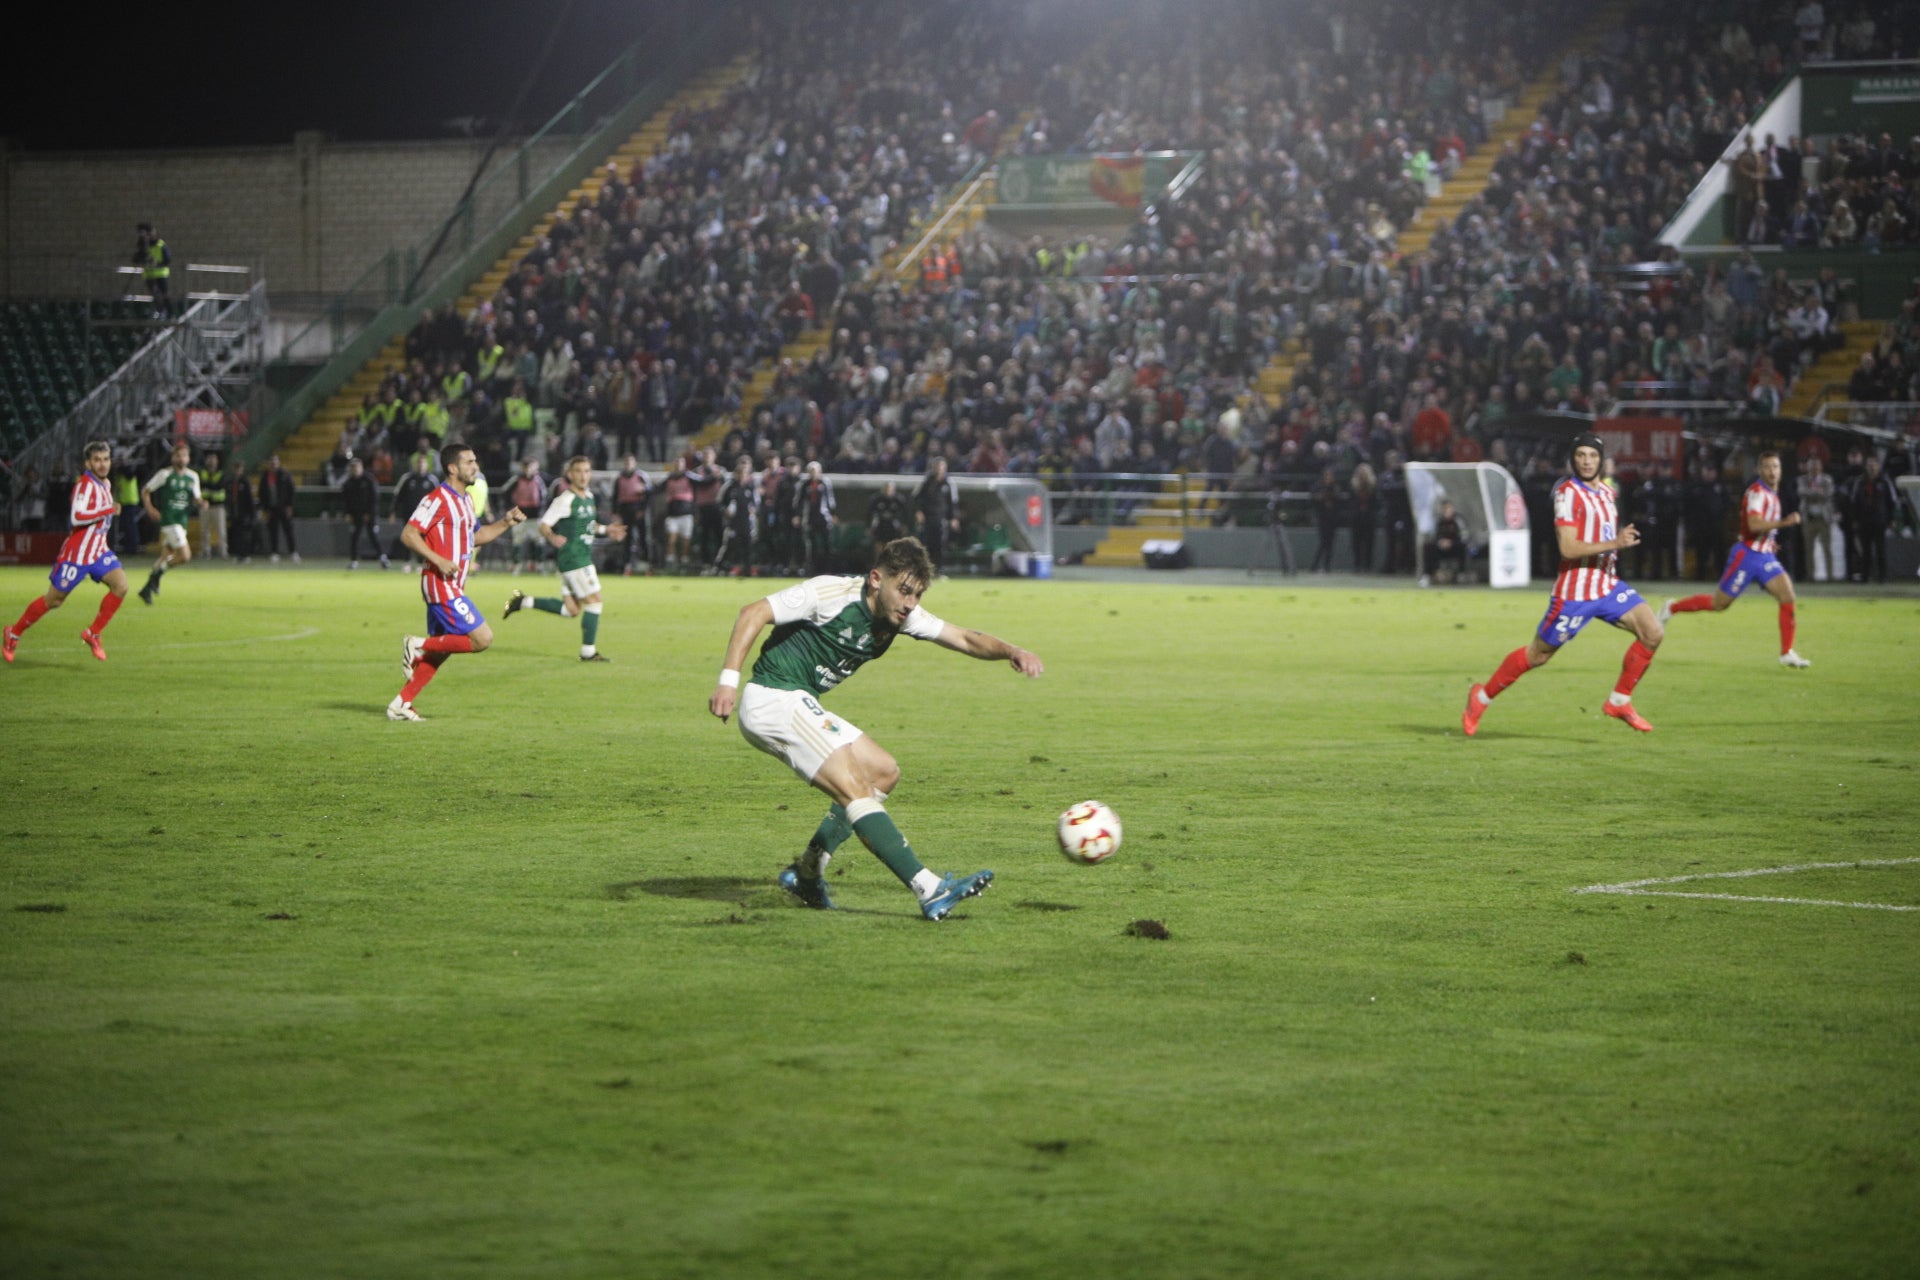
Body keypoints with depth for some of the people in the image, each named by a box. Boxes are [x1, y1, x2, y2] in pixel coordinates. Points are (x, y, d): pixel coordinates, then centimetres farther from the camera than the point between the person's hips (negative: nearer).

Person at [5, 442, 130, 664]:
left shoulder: (105, 485, 10)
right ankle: (13, 634, 21)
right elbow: (77, 517, -31)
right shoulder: (86, 484, -18)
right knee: (54, 600, 1)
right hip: (77, 552, -7)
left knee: (120, 585, -14)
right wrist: (109, 510, -28)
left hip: (98, 550, 8)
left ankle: (93, 634, -2)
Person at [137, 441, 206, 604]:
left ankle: (147, 589, 20)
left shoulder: (193, 477, 11)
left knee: (166, 557, 10)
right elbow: (145, 491, 2)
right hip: (168, 521, -6)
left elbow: (196, 498, 20)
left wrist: (201, 503, -3)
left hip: (182, 521, 6)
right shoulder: (165, 474, -5)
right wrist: (150, 508, -13)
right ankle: (157, 574, 1)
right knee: (185, 555, -17)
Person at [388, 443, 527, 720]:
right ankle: (418, 645, -4)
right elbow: (408, 534, -18)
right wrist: (439, 560, -24)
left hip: (453, 587, 10)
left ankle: (401, 704, 15)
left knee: (439, 651, 12)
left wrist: (505, 523, 14)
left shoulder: (465, 500, 16)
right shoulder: (438, 499, -14)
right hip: (441, 585, -10)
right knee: (482, 638, -14)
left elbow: (475, 536, 28)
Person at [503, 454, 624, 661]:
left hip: (584, 557, 9)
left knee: (572, 610, 10)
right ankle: (588, 651, 0)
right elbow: (544, 525, -16)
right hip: (571, 557, -9)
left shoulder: (589, 497, 12)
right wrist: (552, 538, -35)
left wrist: (606, 530, 21)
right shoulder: (565, 499, -14)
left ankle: (524, 601, 19)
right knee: (594, 600, -8)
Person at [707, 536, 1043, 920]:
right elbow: (754, 613, -19)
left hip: (800, 707, 10)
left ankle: (806, 872, 15)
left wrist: (1010, 651, -15)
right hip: (773, 698, -10)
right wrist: (728, 680, -27)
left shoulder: (902, 614, 6)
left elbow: (965, 640, 5)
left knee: (884, 773, 12)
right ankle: (930, 890, -25)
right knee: (854, 789, -18)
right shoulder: (833, 594, -17)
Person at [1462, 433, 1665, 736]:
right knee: (1538, 654, 2)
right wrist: (1614, 543, -29)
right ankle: (1482, 697, 21)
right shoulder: (1568, 492, -14)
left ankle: (1619, 701, 3)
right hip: (1575, 591, -7)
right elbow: (1568, 547, -23)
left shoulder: (1605, 492, 12)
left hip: (1607, 585, 7)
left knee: (1652, 632, -8)